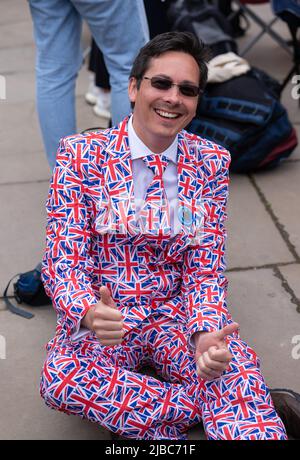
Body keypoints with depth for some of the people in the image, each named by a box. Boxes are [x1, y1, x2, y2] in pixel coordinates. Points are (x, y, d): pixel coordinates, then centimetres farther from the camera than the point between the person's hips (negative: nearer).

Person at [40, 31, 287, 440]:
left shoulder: (212, 163, -1)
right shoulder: (81, 154, -7)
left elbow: (206, 267, -2)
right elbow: (64, 260, -9)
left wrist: (206, 333, -23)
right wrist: (88, 313, -33)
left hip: (180, 312, 0)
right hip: (104, 316, 1)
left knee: (237, 365, -34)